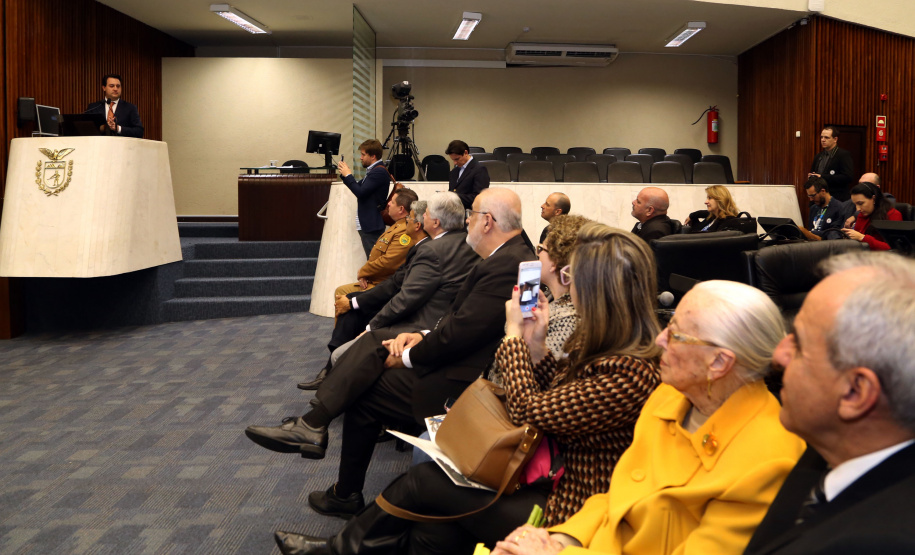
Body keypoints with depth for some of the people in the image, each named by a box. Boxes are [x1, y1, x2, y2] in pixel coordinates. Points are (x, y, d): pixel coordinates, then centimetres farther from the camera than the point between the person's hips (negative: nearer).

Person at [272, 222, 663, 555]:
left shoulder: (631, 374, -27)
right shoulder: (600, 343, 1)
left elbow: (528, 412, -17)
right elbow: (555, 391, 12)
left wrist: (514, 336, -7)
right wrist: (535, 344, -1)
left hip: (568, 514, -8)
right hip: (552, 477, 8)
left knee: (423, 482, 0)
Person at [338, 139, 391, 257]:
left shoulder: (379, 172, -15)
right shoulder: (373, 170, 17)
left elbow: (361, 192, -20)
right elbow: (359, 187, 22)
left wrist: (348, 175, -9)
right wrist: (344, 173, 9)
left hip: (372, 226, -10)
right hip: (366, 225, 10)